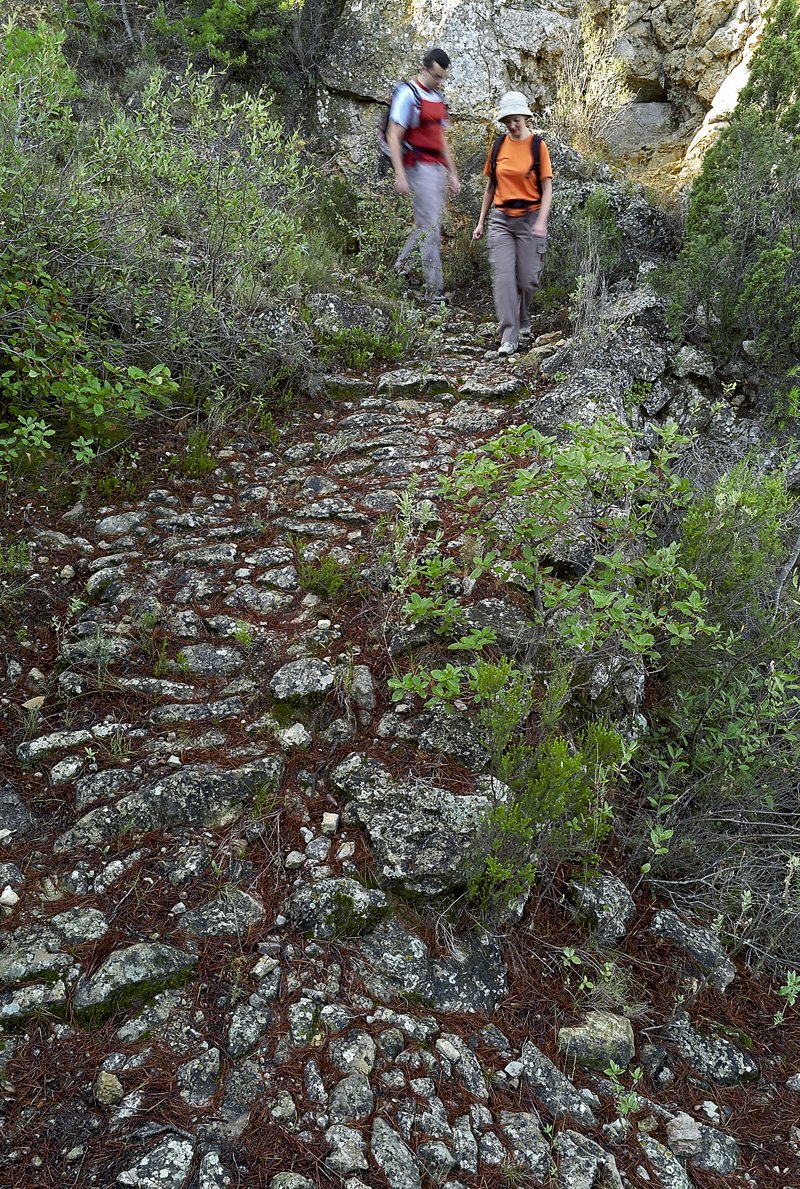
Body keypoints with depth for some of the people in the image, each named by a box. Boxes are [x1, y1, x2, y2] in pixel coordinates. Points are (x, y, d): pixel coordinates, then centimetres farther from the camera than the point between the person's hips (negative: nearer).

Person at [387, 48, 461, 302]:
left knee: (427, 224, 10)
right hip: (419, 166, -8)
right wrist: (400, 176, -21)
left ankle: (400, 263, 25)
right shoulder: (408, 94, -7)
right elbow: (393, 136, -12)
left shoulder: (437, 97, 19)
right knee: (430, 229, -10)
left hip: (438, 167, 9)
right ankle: (434, 289, -9)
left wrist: (452, 173, 23)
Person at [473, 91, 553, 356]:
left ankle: (522, 321, 31)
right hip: (501, 219, 2)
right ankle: (509, 337, -9)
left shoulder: (537, 146, -2)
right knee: (503, 277, -9)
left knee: (527, 278, 1)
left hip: (530, 218, -2)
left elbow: (547, 188, -5)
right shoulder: (499, 145, 7)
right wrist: (481, 221, 12)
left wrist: (541, 221, -19)